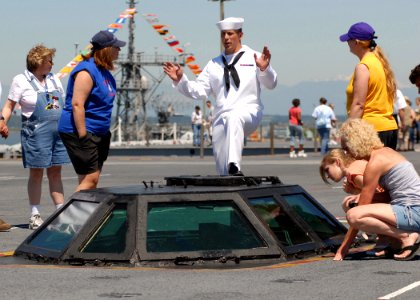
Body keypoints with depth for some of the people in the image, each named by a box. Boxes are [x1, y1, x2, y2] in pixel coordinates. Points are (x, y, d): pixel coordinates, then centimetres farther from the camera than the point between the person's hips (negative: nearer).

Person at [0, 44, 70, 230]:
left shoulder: (54, 80, 14)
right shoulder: (22, 80, -3)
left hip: (58, 131, 5)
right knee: (36, 173, 0)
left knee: (55, 172, 8)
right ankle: (35, 215, 7)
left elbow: (63, 105, 22)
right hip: (35, 132, -5)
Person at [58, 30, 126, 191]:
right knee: (90, 178, -14)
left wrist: (106, 132, 22)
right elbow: (77, 104, -23)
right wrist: (83, 136, -25)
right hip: (79, 131, -10)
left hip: (99, 133, 10)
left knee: (93, 178, 10)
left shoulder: (103, 71, 13)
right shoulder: (87, 71, -17)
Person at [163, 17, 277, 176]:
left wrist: (264, 69, -29)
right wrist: (180, 80, -3)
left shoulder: (253, 58, 6)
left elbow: (270, 84, -7)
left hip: (249, 112, -5)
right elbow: (198, 91, 13)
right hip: (222, 117, 5)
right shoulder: (214, 64, 19)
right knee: (222, 166, -2)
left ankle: (234, 166, -53)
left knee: (234, 117, -40)